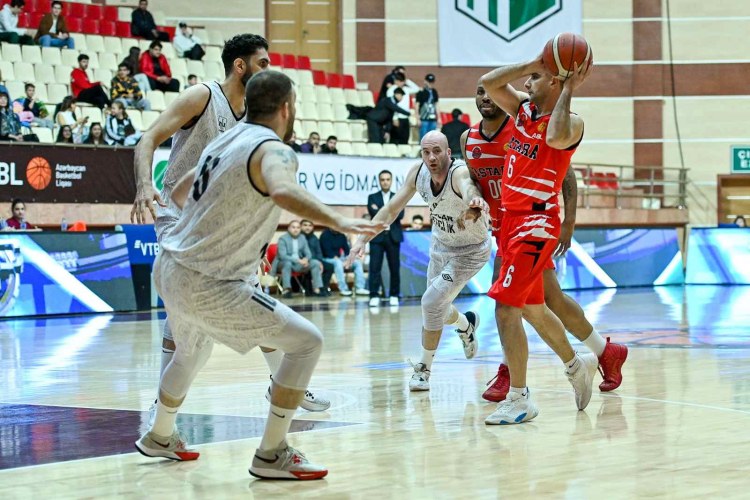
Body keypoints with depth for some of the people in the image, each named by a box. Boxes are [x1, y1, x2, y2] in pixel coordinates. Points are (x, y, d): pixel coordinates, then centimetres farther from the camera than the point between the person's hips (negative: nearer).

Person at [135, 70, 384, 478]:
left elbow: (179, 193, 27)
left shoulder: (226, 140, 11)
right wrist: (339, 222, -44)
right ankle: (271, 455, -4)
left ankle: (159, 437, 54)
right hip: (209, 285, -9)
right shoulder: (273, 150, -14)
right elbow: (283, 191, -39)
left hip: (170, 267, 9)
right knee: (306, 342, -5)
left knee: (193, 350, 35)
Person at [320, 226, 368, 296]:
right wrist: (336, 258, -27)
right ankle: (343, 289, -40)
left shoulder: (341, 235, 9)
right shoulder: (325, 235, -10)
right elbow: (327, 251, -19)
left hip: (339, 258, 7)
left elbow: (346, 249, 5)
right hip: (328, 259, -7)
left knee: (357, 262, -11)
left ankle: (359, 288, -17)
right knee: (338, 263, -38)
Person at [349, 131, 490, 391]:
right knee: (437, 308, 16)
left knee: (432, 302, -17)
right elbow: (392, 209, -7)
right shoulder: (418, 173, -17)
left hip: (469, 252, -6)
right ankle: (467, 325, 52)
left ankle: (424, 369, 2)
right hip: (440, 245, 6)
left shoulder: (460, 172, -35)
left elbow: (469, 188, -61)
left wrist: (476, 202, -84)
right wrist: (363, 239, -16)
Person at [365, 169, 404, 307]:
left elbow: (400, 214, -6)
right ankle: (374, 296, -5)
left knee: (395, 268, 3)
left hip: (393, 237, 1)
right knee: (374, 267, -7)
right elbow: (374, 213, -9)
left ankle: (394, 295, 12)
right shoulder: (372, 197, 9)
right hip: (377, 236, -1)